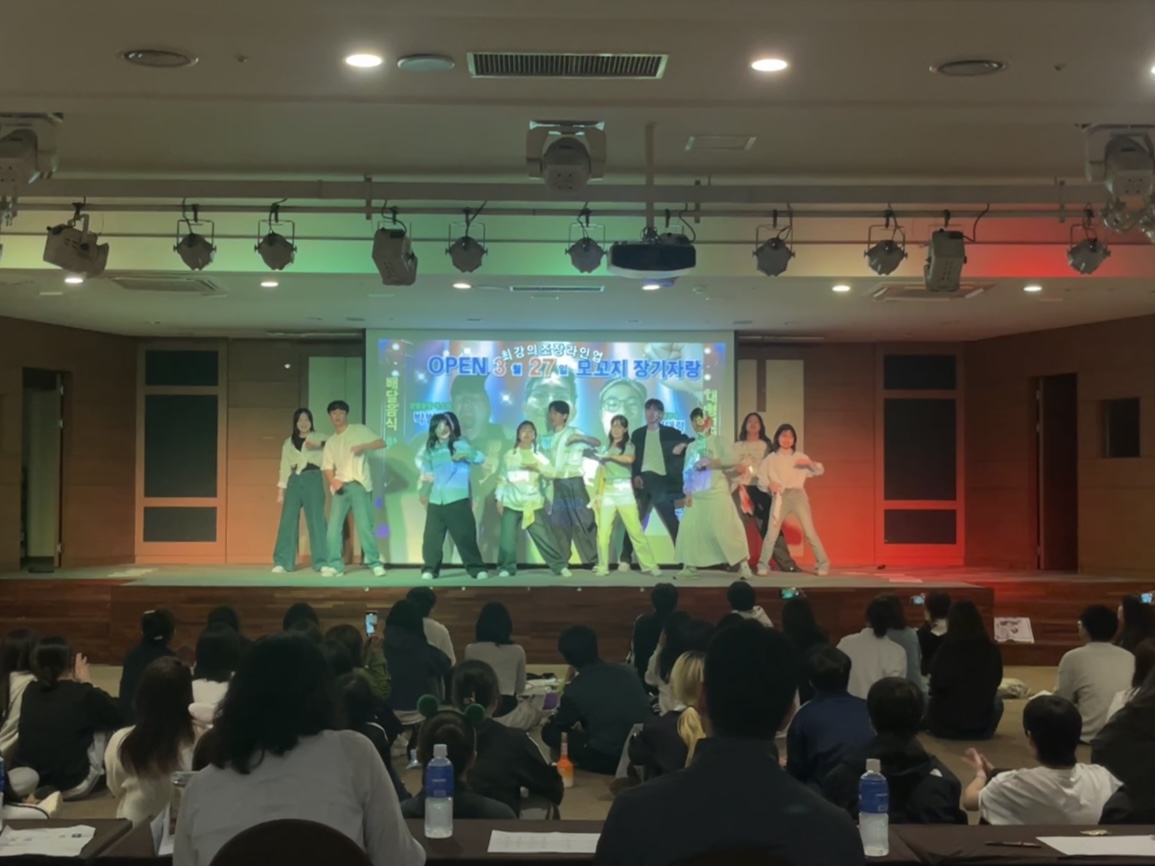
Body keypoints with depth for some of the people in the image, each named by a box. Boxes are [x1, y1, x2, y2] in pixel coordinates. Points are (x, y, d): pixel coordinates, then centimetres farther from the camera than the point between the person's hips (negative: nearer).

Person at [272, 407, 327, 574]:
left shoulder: (318, 438, 8)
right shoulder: (288, 443, 17)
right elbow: (285, 468, 15)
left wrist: (319, 445, -28)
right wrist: (280, 491, 8)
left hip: (313, 479, -3)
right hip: (295, 481, 3)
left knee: (316, 520, -7)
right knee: (288, 521, -2)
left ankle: (321, 562, -5)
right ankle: (282, 562, 0)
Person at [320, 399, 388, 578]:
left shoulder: (359, 430, 5)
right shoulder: (330, 442, 17)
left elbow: (381, 443, -4)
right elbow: (328, 467, 11)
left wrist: (363, 446, -21)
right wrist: (332, 481, -10)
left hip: (359, 484, -4)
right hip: (340, 487, 4)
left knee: (365, 526, -9)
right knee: (333, 526, -4)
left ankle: (375, 564, -2)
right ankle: (335, 565, 0)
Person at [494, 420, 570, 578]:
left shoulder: (539, 456, 6)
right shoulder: (509, 456, 6)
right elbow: (502, 478, 8)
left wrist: (537, 466, -22)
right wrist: (499, 499, 3)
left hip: (532, 504, -1)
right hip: (512, 503, 1)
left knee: (544, 537, -4)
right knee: (508, 538, -3)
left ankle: (560, 566, 1)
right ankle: (507, 568, 11)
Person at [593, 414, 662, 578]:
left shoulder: (629, 446, 4)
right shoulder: (606, 448, 16)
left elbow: (630, 459, -21)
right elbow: (602, 474, 15)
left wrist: (609, 456, -11)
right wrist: (599, 495, 9)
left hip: (625, 491, -4)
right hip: (608, 492, 4)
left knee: (635, 530, -7)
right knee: (603, 532, -3)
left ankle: (650, 565, -4)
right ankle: (602, 567, 5)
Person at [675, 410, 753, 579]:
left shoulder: (719, 442, 1)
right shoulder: (691, 447, 14)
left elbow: (733, 460, -15)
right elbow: (686, 472, 11)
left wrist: (709, 462, -17)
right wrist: (687, 492, -1)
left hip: (717, 492, -5)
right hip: (696, 495, 5)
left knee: (725, 528, -11)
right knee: (689, 529, -2)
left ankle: (743, 565, -6)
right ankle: (690, 566, 8)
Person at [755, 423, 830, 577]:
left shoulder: (800, 457, 12)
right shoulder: (770, 459, 9)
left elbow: (819, 471, 11)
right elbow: (761, 479, 5)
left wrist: (810, 463, -9)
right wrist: (769, 485, -17)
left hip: (798, 496, 1)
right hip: (780, 497, -1)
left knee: (809, 531, -2)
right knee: (772, 532, -9)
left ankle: (823, 564, 5)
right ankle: (763, 565, -2)